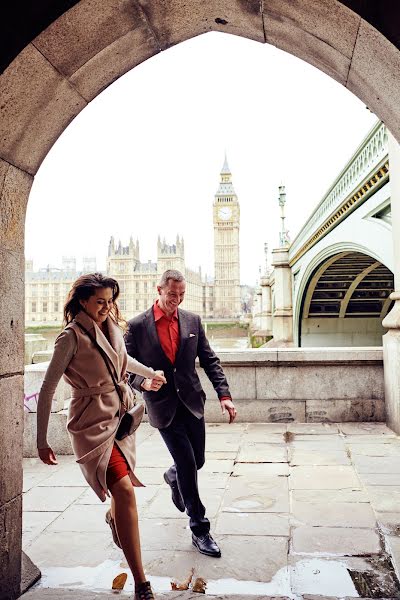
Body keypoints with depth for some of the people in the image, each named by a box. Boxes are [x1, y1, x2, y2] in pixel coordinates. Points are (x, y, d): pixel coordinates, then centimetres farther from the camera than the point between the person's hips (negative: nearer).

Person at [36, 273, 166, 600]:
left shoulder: (112, 327, 6)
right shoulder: (72, 337, -14)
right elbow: (47, 389, -11)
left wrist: (151, 373, 41)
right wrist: (42, 442, -9)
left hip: (122, 416, 7)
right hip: (94, 422, -7)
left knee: (121, 487, 18)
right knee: (125, 490, -16)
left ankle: (113, 518, 54)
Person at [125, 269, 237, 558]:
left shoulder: (193, 321, 2)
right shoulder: (137, 326, -7)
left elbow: (210, 360, 4)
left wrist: (224, 395, -5)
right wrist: (143, 382, -23)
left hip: (192, 402, 4)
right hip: (163, 406, -4)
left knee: (197, 461, 14)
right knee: (187, 464, -4)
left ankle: (173, 477, 51)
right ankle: (200, 529, 13)